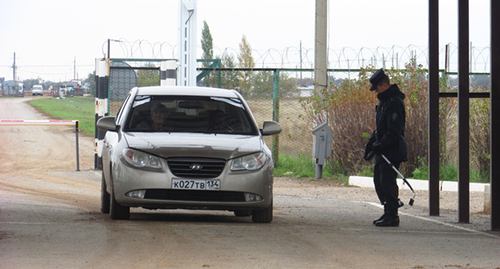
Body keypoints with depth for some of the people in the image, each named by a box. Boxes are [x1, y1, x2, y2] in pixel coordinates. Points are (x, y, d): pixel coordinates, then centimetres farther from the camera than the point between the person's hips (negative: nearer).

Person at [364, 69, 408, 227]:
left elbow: (394, 131, -22)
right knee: (379, 180, 13)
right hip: (383, 150, 10)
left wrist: (379, 147, -23)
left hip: (392, 150, -10)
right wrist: (371, 143, 17)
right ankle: (388, 212, 21)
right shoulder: (384, 101, 16)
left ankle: (392, 217, -7)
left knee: (387, 181, -10)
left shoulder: (394, 102, -17)